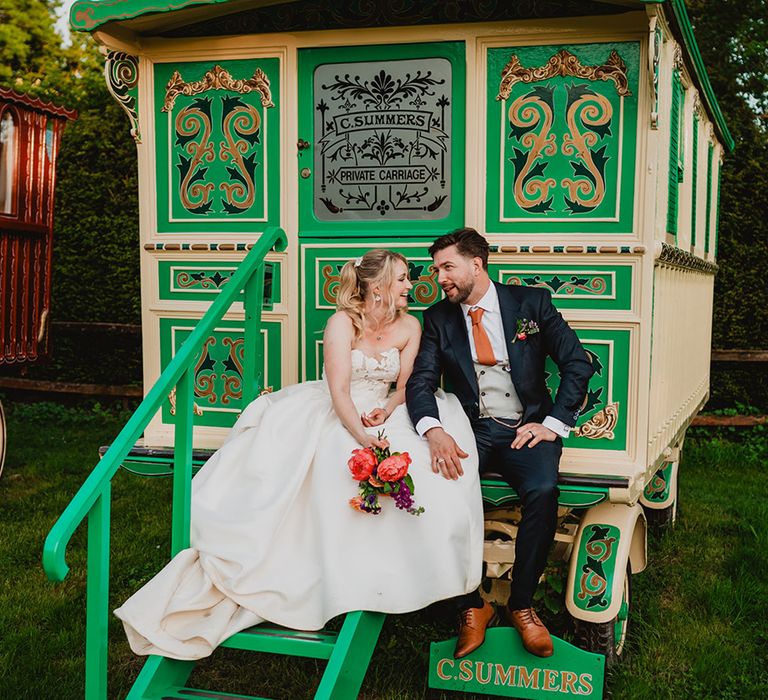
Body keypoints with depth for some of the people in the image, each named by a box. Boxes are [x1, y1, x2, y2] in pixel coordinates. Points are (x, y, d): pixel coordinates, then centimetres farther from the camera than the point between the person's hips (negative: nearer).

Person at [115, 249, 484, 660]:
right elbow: (339, 390, -18)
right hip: (333, 415, -4)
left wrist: (385, 412, -16)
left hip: (385, 416, 4)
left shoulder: (409, 326, 3)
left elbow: (405, 385, 6)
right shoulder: (344, 322, -10)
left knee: (423, 459, -25)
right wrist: (362, 437, -32)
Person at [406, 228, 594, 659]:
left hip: (526, 428, -1)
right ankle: (472, 606, -10)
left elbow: (578, 364, 1)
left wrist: (553, 425, -9)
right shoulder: (438, 318, 8)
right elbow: (421, 382, -3)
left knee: (543, 490, -32)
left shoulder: (532, 302, 4)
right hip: (471, 430, 1)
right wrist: (434, 431, -24)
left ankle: (522, 604, -8)